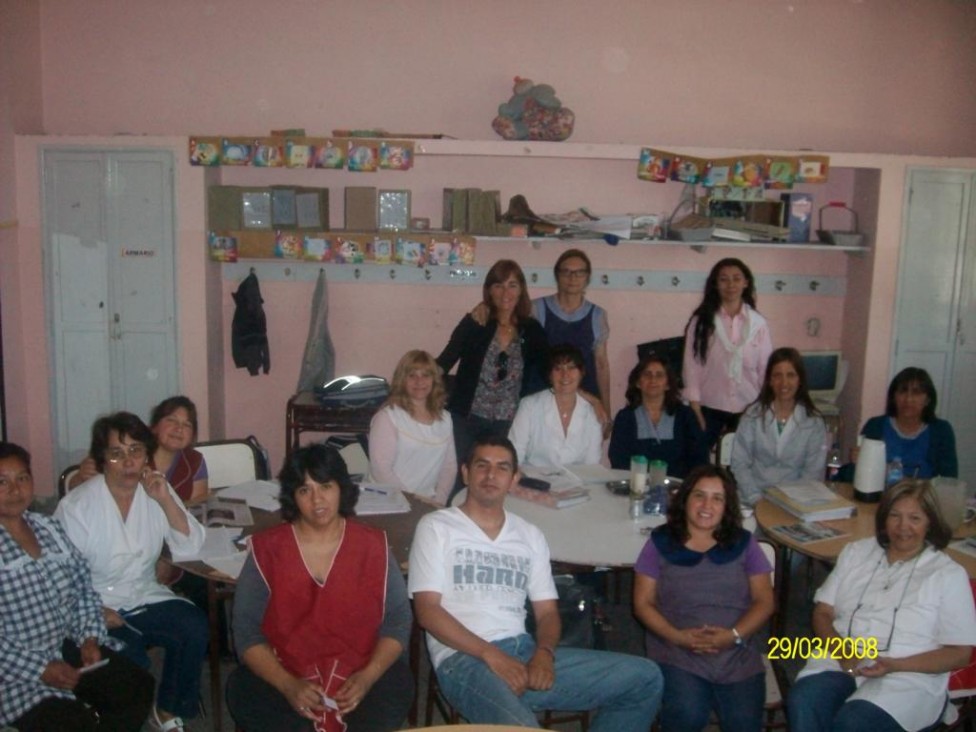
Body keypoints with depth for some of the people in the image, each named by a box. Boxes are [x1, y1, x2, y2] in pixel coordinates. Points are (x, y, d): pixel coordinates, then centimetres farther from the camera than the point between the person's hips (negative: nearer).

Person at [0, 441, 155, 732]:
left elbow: (84, 588, 14)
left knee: (139, 687, -5)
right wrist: (40, 669, -19)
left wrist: (89, 638, -1)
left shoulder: (50, 528, 10)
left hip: (69, 646, 6)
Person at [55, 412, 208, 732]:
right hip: (96, 607, -4)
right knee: (130, 656, -29)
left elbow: (190, 547, -8)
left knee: (195, 626, -22)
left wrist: (165, 500, -19)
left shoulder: (156, 490, 0)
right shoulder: (76, 506, -12)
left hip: (146, 598, 4)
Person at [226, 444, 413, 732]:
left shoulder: (373, 545, 3)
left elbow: (397, 621, 2)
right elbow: (247, 630, -2)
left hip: (360, 673, 0)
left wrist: (368, 676, -16)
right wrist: (288, 685, -18)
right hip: (284, 674, 1)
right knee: (245, 691, -29)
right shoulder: (267, 549, 1)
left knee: (396, 686, -29)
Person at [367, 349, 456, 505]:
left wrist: (439, 500, -3)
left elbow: (450, 465, 11)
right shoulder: (387, 417, -4)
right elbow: (380, 469, -9)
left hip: (430, 504, 4)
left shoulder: (445, 418, 14)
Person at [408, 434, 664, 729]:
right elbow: (427, 610, -3)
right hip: (464, 659, -6)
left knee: (644, 677, -7)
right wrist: (491, 654, -15)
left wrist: (544, 653, -7)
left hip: (524, 651, 6)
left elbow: (547, 611, 17)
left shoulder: (530, 536, 19)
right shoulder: (436, 527, 5)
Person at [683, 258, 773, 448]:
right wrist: (696, 412, -8)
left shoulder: (758, 323, 0)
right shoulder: (701, 321, -4)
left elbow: (766, 369, 3)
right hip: (710, 408, -1)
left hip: (748, 409, 1)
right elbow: (691, 366, -4)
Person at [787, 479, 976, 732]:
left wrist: (895, 665, -12)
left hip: (908, 676, -2)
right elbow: (822, 612, 15)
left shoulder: (949, 574, 8)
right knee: (802, 704, -32)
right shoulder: (856, 552, 18)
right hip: (840, 661, 3)